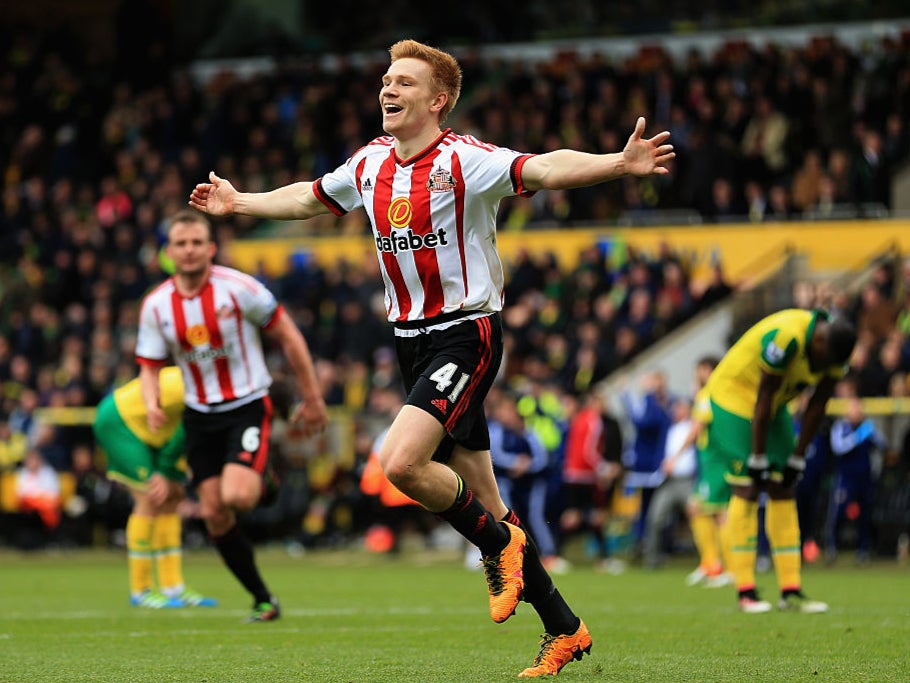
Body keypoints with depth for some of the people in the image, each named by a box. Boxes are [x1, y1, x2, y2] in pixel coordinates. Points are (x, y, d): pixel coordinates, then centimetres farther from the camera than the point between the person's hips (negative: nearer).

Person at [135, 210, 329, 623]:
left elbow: (289, 337, -5)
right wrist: (152, 405, -17)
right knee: (214, 514, -1)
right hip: (199, 415, 4)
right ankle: (263, 600, 14)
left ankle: (263, 480, 13)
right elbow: (150, 365, 5)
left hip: (247, 406, -4)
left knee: (237, 495, -25)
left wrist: (312, 399, -2)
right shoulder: (155, 306, -3)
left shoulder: (238, 288, -13)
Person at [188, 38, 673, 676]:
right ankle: (564, 629, 17)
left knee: (402, 462, -25)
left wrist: (619, 163, -45)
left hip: (466, 334, -7)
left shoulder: (463, 160, -13)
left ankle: (499, 543, 1)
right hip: (412, 340, 7)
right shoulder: (370, 164, 8)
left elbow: (543, 169, -29)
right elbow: (309, 198, 27)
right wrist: (239, 202, 38)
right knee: (482, 504, 8)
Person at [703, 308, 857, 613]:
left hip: (776, 404, 7)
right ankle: (745, 592, -12)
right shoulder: (786, 337, -34)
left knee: (784, 492, 2)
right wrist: (757, 459, -20)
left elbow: (816, 408, -1)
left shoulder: (835, 351, -11)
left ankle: (791, 591, 2)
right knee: (747, 490, -13)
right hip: (734, 394, -7)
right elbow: (763, 398, -26)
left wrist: (796, 460, -1)